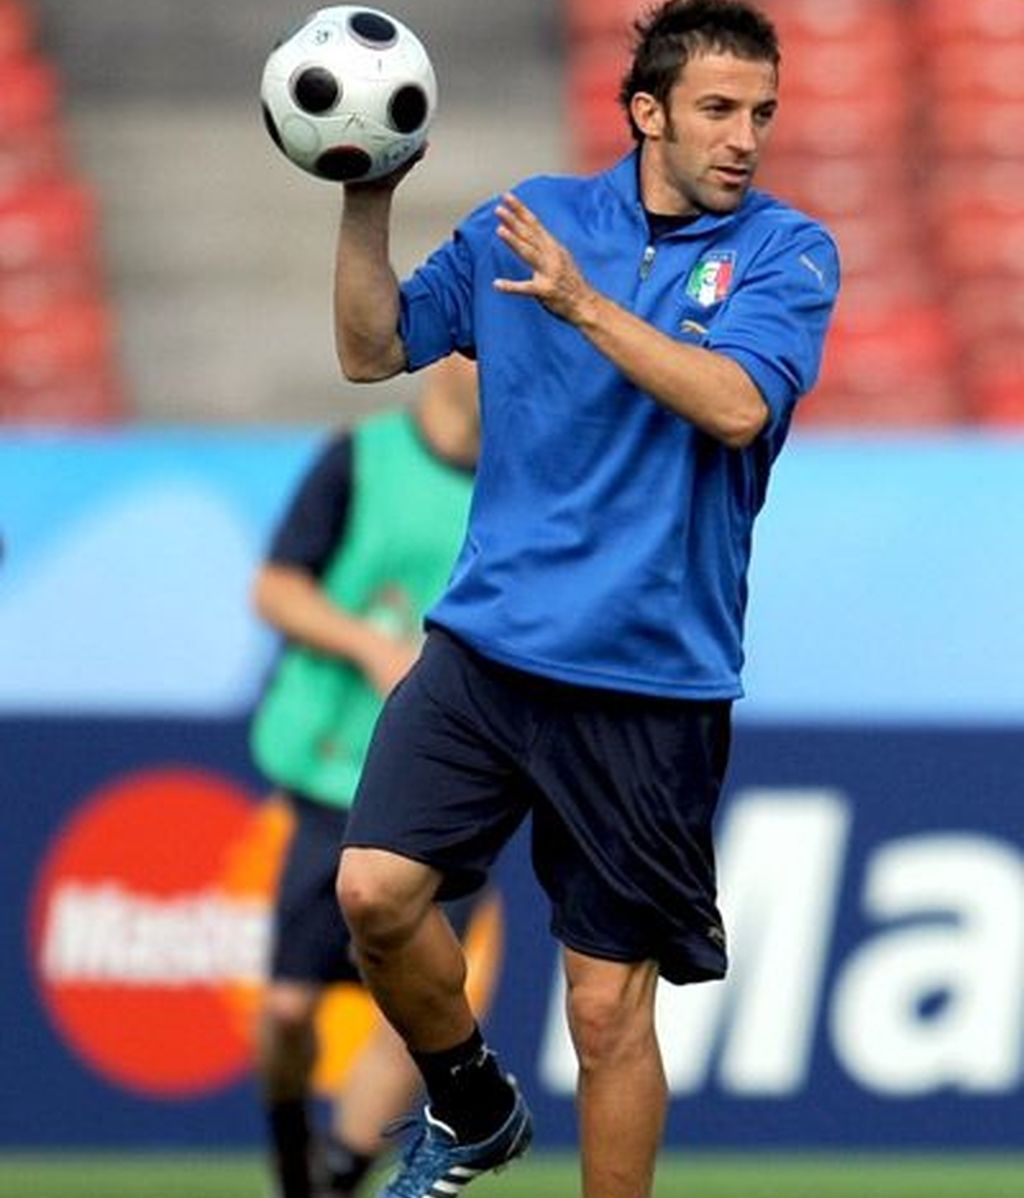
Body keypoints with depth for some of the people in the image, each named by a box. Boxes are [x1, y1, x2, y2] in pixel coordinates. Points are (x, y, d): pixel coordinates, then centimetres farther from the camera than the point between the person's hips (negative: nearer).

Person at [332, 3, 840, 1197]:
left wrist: (582, 302, -21)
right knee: (376, 889, -13)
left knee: (609, 1009, -1)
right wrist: (365, 205, -1)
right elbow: (373, 350, 13)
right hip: (487, 639, 3)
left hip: (650, 680, -2)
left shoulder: (784, 250, -2)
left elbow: (736, 406, -19)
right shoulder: (526, 218, 7)